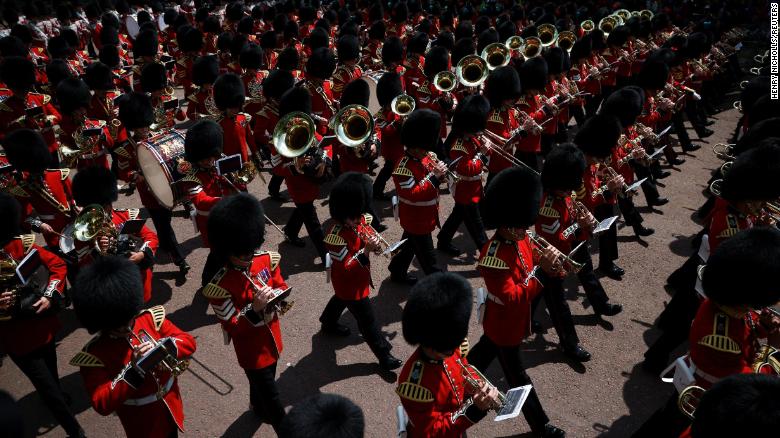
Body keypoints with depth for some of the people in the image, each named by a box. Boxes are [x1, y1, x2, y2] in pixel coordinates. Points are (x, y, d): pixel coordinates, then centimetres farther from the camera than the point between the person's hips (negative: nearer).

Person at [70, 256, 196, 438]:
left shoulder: (151, 318, -13)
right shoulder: (93, 356, -22)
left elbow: (188, 342, -13)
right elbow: (102, 404, -27)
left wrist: (163, 348, -33)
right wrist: (135, 369, -38)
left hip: (171, 408, 3)